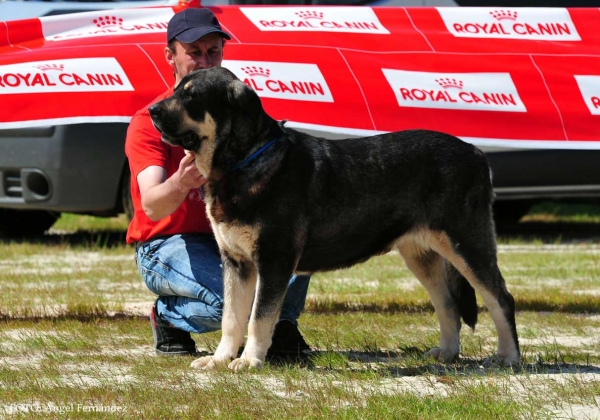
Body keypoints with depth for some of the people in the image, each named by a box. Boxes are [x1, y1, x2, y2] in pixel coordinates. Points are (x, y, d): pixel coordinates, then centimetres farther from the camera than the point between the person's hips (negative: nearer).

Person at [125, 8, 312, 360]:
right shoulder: (149, 122, -13)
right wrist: (181, 183, -50)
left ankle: (282, 326, -4)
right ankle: (168, 314, 1)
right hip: (167, 245, -5)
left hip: (230, 237, 5)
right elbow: (151, 206, -27)